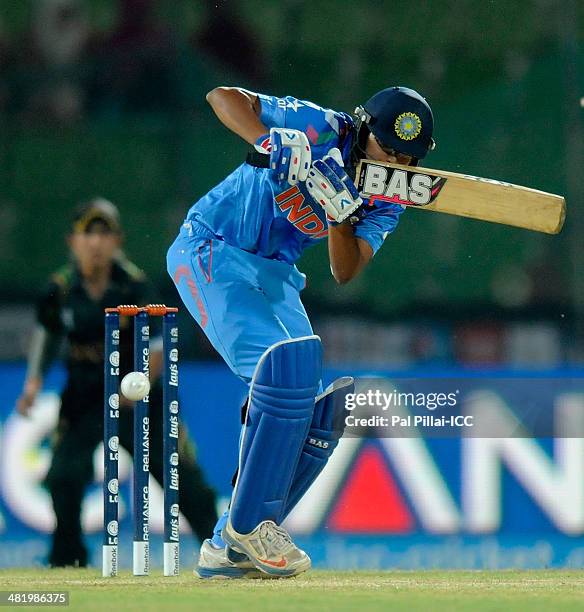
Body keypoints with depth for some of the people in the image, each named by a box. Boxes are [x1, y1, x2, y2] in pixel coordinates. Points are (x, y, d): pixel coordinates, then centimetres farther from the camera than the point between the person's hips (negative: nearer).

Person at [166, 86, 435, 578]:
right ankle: (249, 522, -20)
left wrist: (338, 213, -29)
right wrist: (266, 141, -35)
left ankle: (230, 548, 7)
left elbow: (345, 271, -11)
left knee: (311, 412, -1)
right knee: (288, 360, -27)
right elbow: (223, 95, -18)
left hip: (274, 274, 7)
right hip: (211, 252, -7)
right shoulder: (319, 129, -17)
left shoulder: (387, 201, -1)